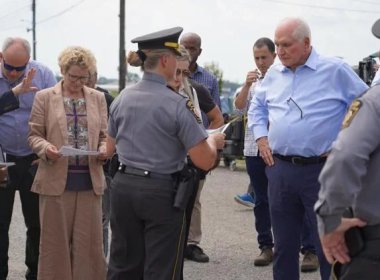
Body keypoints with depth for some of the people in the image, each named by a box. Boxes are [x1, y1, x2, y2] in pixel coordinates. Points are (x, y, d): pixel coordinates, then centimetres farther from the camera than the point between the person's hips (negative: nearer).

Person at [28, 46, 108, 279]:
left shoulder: (98, 98, 10)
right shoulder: (44, 97, 2)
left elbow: (104, 135, 12)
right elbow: (34, 135, 2)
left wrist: (104, 150, -10)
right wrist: (46, 148, -19)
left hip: (90, 178, 2)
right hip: (56, 179, -2)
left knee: (89, 241, 5)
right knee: (55, 241, 5)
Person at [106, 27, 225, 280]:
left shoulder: (122, 98, 3)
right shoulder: (178, 104, -15)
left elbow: (110, 148, 15)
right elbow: (205, 161, -15)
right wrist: (213, 141, 6)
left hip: (124, 186, 6)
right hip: (161, 193, -6)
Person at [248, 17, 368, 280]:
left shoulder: (335, 70, -7)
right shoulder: (273, 74, 9)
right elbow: (257, 108, 25)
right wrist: (262, 138, 11)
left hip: (321, 170, -5)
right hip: (279, 170, 5)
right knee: (284, 243, 14)